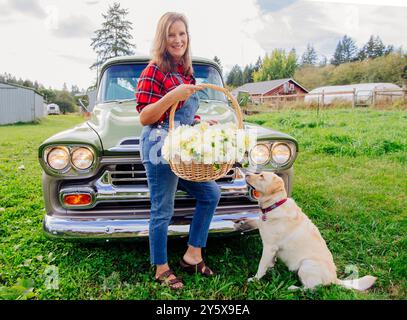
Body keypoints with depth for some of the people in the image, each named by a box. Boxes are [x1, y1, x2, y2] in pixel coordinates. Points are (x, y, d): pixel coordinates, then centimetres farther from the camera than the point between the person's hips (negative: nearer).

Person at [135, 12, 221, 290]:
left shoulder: (187, 72, 14)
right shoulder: (154, 71, -10)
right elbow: (144, 118, -16)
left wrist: (203, 123, 9)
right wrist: (173, 95, -26)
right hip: (160, 149, -8)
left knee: (211, 193, 12)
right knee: (162, 212, 2)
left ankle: (193, 255, 22)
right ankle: (161, 269, 22)